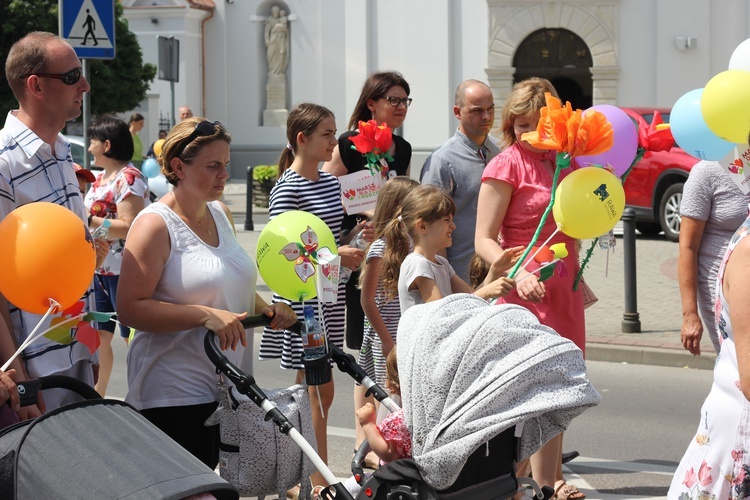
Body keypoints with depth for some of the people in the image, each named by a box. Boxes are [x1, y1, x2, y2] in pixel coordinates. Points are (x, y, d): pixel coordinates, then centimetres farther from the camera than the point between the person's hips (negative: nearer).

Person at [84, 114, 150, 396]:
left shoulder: (129, 178, -15)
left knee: (133, 339, -2)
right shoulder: (100, 178, 13)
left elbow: (128, 227, -22)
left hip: (123, 271, -9)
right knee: (98, 336, 13)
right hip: (98, 269, 9)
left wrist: (88, 220, -21)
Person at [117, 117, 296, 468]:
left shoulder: (221, 215, 13)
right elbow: (130, 308, -19)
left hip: (228, 389, 8)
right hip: (174, 396, -8)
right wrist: (206, 315, -26)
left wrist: (265, 310, 8)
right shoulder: (155, 224, -11)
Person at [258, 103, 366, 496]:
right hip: (302, 302, -8)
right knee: (319, 392, -5)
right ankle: (318, 481, 2)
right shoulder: (287, 190, -13)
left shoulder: (331, 183, 12)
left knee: (316, 391, 13)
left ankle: (303, 477, 21)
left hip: (329, 299, 8)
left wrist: (354, 237, 2)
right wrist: (333, 255, -22)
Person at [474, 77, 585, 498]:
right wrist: (518, 274, -28)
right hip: (528, 290, -7)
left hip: (564, 286, 7)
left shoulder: (563, 162, 13)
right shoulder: (507, 166, -9)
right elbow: (484, 240, -13)